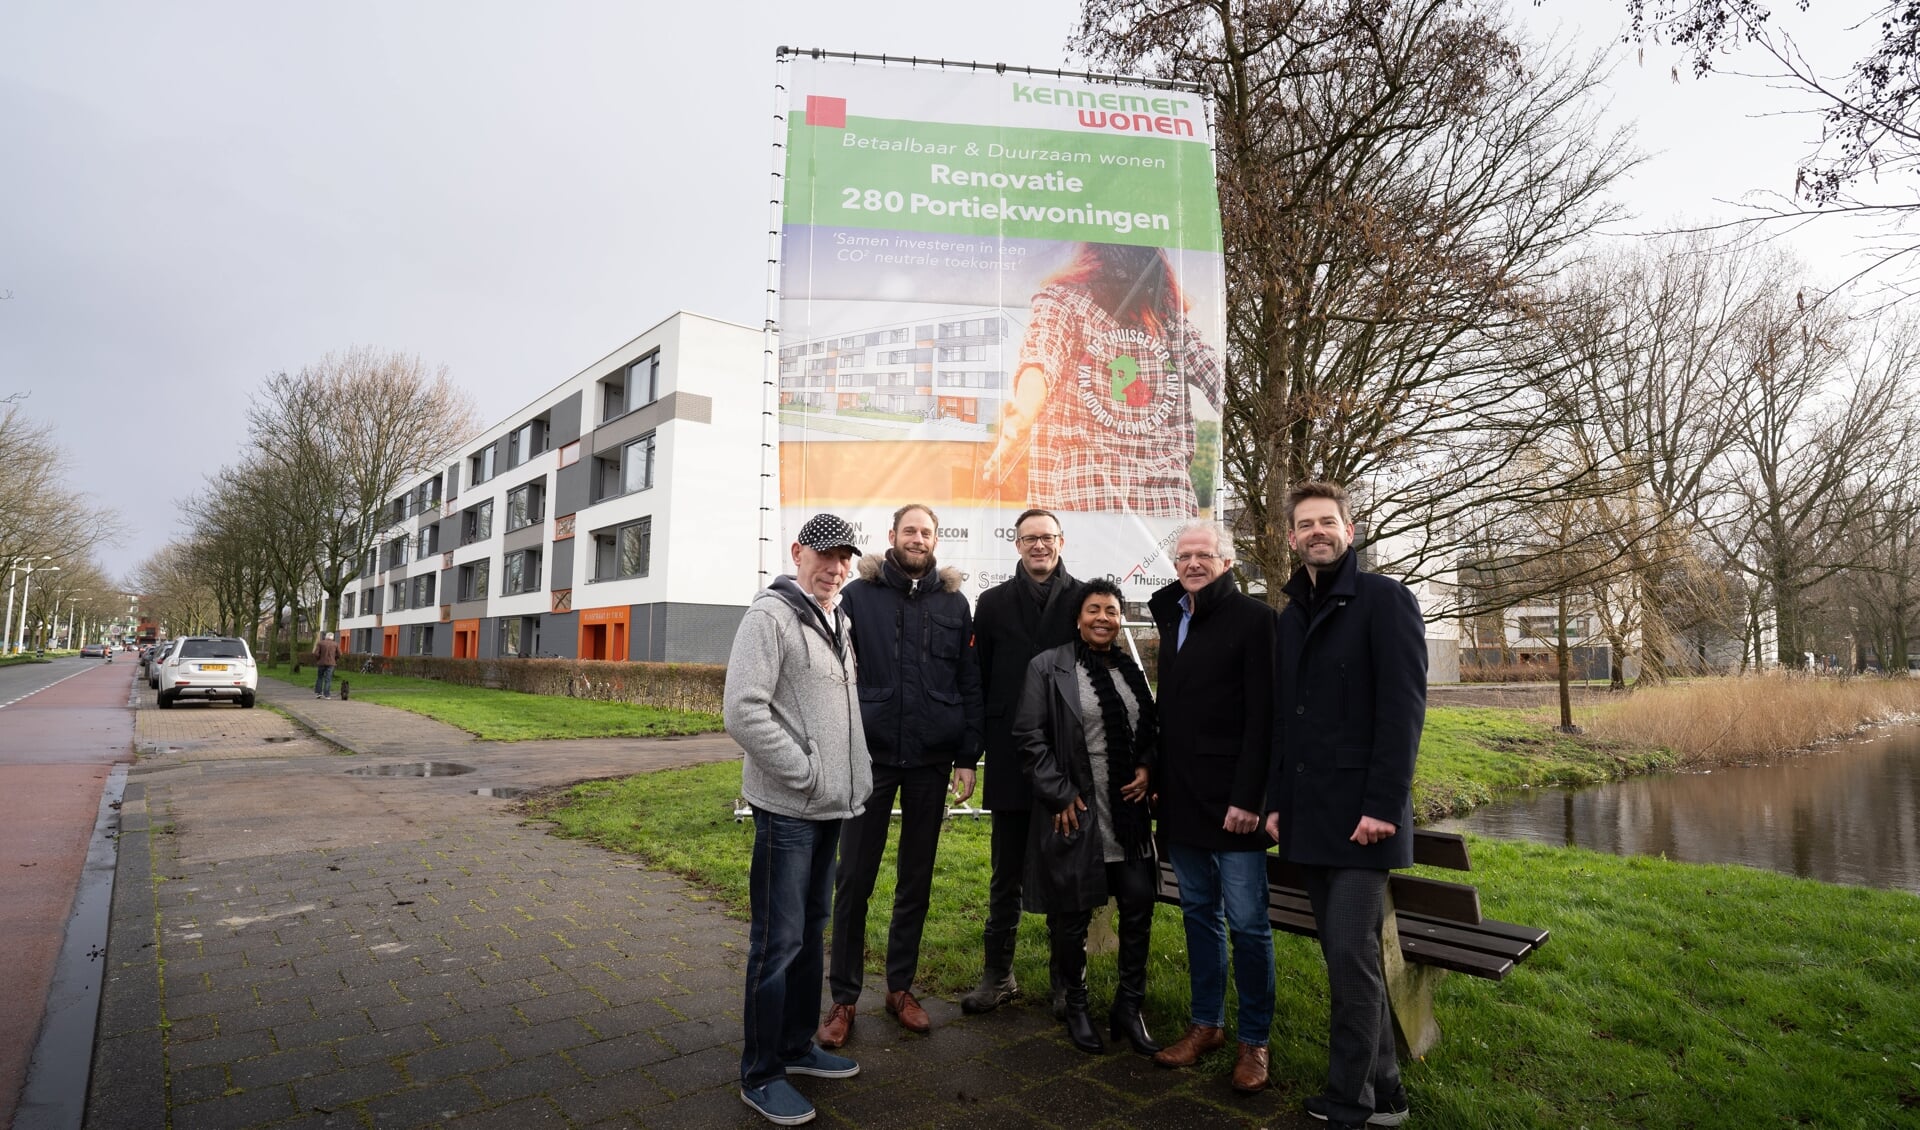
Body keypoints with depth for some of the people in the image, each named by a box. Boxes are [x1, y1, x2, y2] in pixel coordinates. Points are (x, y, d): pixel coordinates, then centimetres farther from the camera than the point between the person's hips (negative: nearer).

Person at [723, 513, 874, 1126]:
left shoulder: (839, 621, 12)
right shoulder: (770, 614, -13)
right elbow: (743, 712, -21)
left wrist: (853, 771, 9)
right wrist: (805, 773, -17)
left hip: (830, 805, 8)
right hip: (787, 807, -8)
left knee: (811, 930, 18)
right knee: (778, 942, 2)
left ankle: (797, 1046, 34)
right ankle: (760, 1076, 18)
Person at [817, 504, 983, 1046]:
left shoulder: (955, 603, 6)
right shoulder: (858, 595, 0)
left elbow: (970, 686, 6)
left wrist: (967, 758, 2)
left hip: (931, 760, 2)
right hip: (870, 754, -2)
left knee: (917, 879, 12)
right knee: (854, 878, 4)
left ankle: (900, 987, 29)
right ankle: (844, 997, 19)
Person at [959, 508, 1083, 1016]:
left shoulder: (1085, 600, 2)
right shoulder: (994, 603, 6)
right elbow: (980, 676, 4)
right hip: (1010, 759, 1)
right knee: (1006, 873, 11)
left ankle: (1067, 979, 26)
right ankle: (998, 974, 25)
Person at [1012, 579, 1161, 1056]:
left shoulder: (1131, 670, 9)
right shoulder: (1048, 667, -6)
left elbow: (1151, 729, 19)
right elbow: (1029, 735, -9)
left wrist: (1146, 768, 0)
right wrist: (1059, 794, -11)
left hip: (1127, 814, 4)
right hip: (1074, 812, -4)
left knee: (1139, 903, 5)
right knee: (1072, 914, 8)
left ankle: (1129, 1007, 26)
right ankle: (1076, 1007, 30)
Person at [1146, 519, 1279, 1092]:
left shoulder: (1253, 618, -9)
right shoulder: (1170, 615, 10)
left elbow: (1262, 716, -14)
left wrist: (1247, 797, -19)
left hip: (1231, 797, -6)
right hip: (1181, 795, 6)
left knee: (1247, 922, 3)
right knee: (1199, 913, 15)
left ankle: (1254, 1039, 18)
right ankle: (1207, 1023, 28)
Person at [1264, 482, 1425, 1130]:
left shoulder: (1384, 600, -6)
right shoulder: (1291, 617, 15)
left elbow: (1403, 708, -13)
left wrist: (1383, 805, -19)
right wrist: (1277, 800, 11)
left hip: (1361, 814, -7)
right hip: (1307, 815, 7)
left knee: (1352, 956, -3)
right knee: (1346, 955, 13)